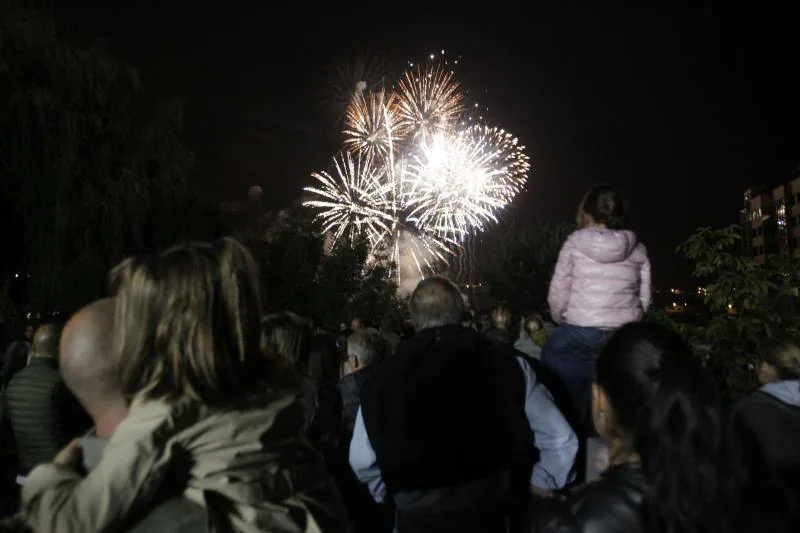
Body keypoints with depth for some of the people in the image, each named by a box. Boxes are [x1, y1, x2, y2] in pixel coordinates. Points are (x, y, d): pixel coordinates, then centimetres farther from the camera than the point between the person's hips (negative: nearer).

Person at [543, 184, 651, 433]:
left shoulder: (576, 242, -3)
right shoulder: (637, 248, 6)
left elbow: (558, 294, -4)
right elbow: (644, 299, 8)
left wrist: (563, 320, 16)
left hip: (579, 335, -3)